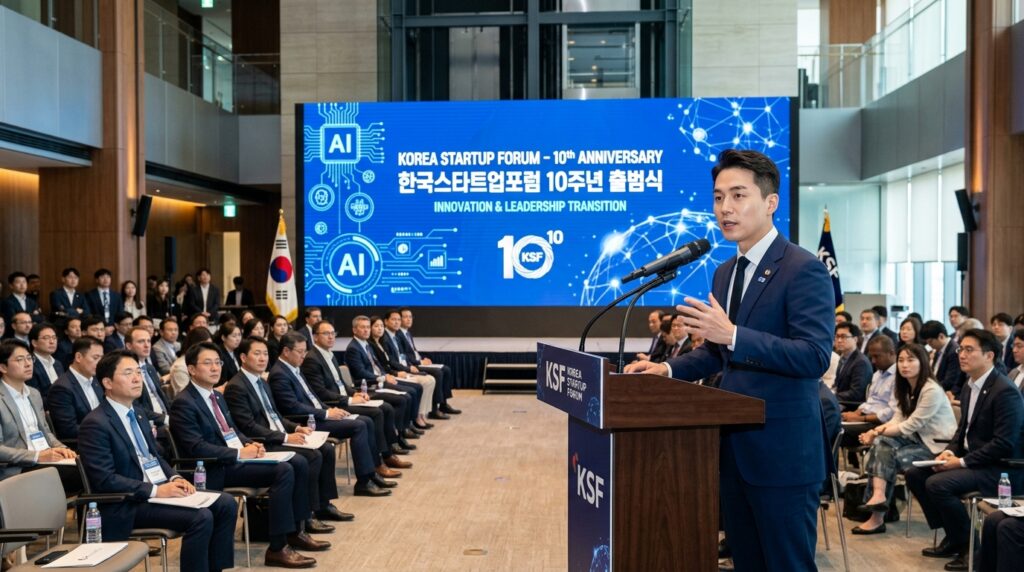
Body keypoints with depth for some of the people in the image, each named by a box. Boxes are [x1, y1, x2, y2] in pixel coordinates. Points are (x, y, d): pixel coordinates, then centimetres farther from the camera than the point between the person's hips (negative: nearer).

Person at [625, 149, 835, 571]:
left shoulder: (803, 269, -13)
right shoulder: (725, 272, 12)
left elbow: (815, 357, -23)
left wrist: (733, 334, -30)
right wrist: (669, 369, 4)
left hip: (782, 450, -8)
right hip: (734, 447, 8)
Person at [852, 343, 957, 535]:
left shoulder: (932, 390, -19)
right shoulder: (903, 388, 8)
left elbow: (911, 425, -20)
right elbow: (898, 419, 2)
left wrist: (878, 433, -18)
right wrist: (876, 432, -17)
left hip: (938, 444, -7)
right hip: (918, 438, 7)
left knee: (890, 455, -23)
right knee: (882, 443, -18)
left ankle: (878, 515, -18)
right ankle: (878, 495, -24)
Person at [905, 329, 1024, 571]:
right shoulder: (970, 386, 9)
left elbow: (1004, 444, -23)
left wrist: (962, 462, -21)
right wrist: (950, 451, 0)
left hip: (1000, 468, -10)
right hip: (970, 458, 10)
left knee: (937, 484, -26)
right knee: (915, 474, 3)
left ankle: (969, 546, -6)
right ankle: (952, 537, 11)